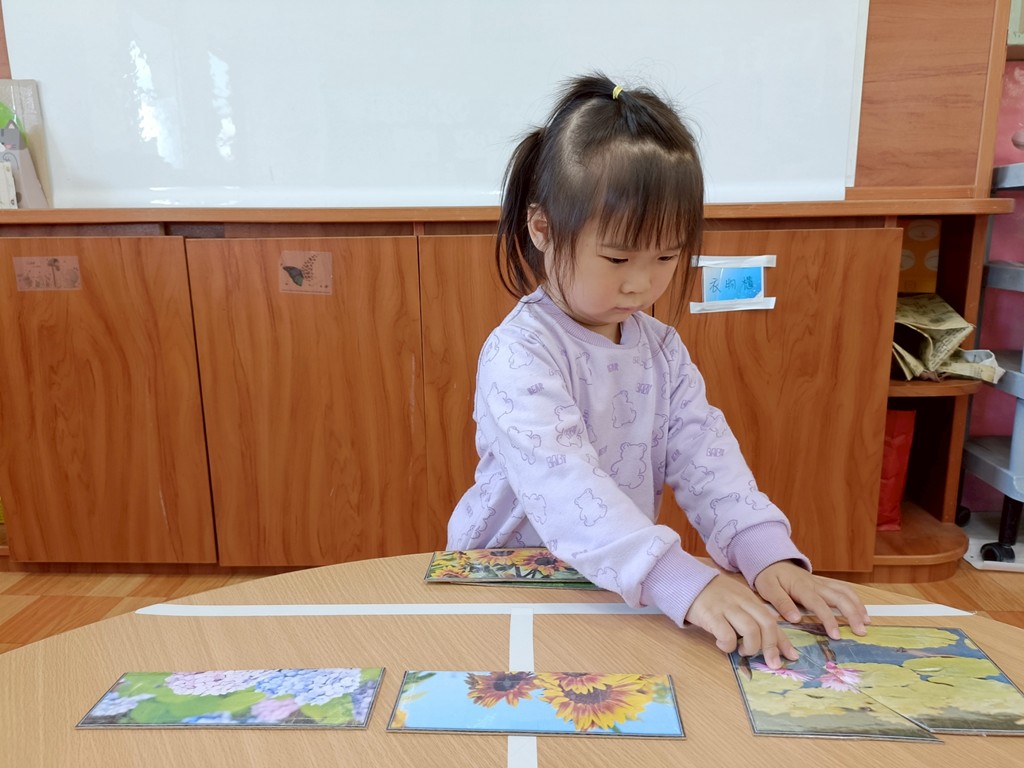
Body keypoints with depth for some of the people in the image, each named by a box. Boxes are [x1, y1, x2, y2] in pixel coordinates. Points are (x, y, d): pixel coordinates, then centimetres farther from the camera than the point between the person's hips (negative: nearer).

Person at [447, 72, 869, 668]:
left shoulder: (661, 347, 4)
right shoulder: (519, 355, -18)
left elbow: (704, 455, -3)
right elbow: (562, 484, -29)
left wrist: (767, 552, -18)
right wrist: (684, 581, -38)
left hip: (625, 586, 5)